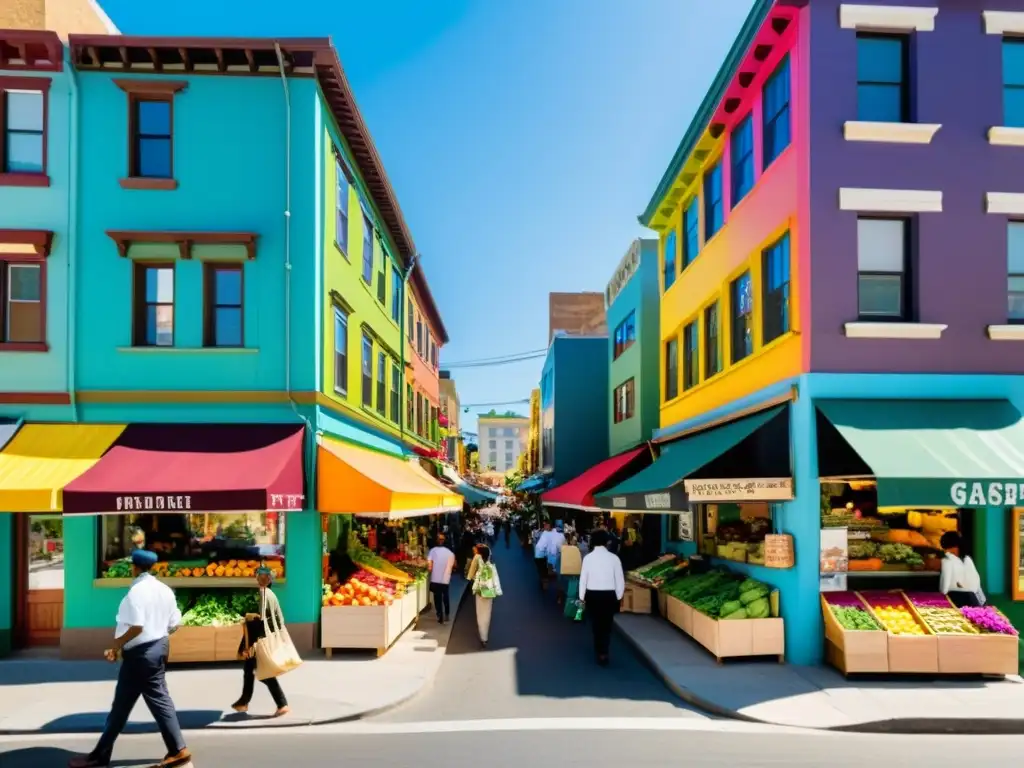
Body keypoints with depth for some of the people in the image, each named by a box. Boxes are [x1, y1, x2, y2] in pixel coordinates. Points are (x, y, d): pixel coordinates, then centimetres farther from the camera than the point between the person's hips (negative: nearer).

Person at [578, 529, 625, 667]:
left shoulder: (588, 557, -7)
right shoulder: (614, 557, -6)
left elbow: (583, 578, -4)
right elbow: (620, 579, -2)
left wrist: (582, 596, 8)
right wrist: (618, 596, 10)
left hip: (592, 595, 0)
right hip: (609, 595, 0)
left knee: (596, 624, 16)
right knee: (607, 625, 10)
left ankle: (599, 652, 26)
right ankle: (603, 653, 1)